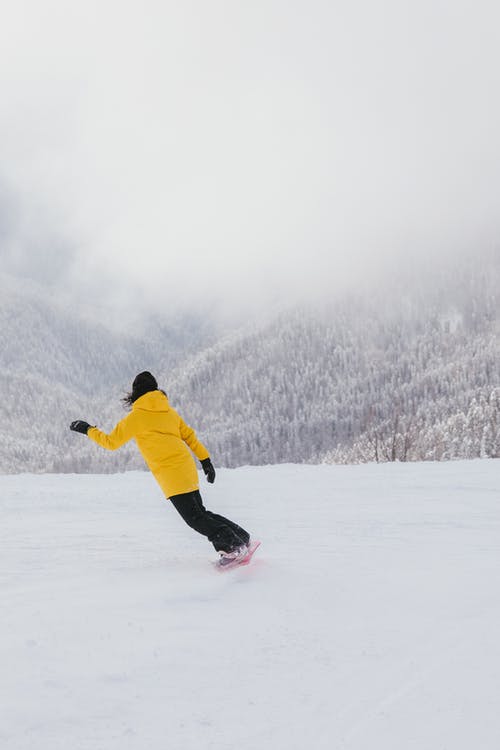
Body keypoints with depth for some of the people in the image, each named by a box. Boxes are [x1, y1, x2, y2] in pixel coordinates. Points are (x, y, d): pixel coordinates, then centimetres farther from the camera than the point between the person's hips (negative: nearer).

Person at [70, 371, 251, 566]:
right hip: (187, 469, 8)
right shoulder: (169, 411, 18)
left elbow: (111, 442, 3)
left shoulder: (136, 416, -2)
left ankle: (233, 546, -11)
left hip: (171, 473, -8)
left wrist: (88, 430, 17)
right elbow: (189, 436, 19)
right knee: (199, 513, 15)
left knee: (194, 517, -6)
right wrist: (205, 460, 22)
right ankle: (241, 538, 12)